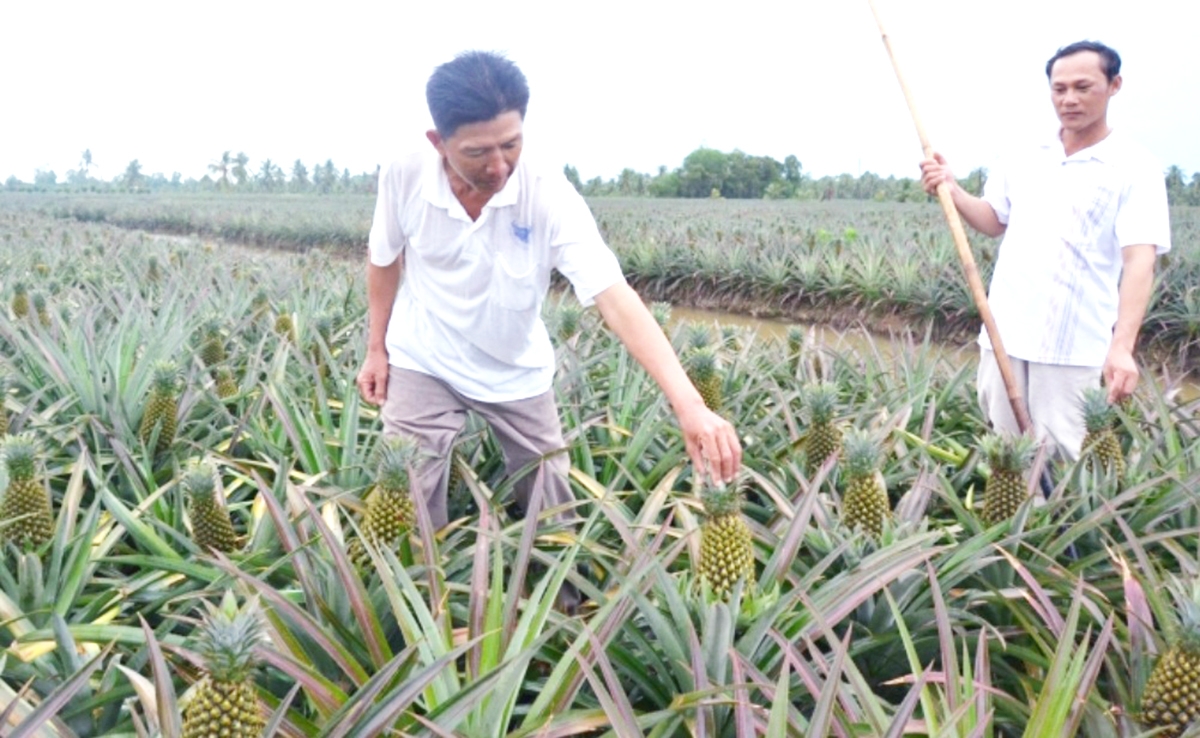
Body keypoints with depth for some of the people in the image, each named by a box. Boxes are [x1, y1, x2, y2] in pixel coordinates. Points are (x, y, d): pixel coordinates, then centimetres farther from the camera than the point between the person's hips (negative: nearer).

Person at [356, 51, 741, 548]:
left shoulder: (549, 196, -29)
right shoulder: (403, 178, -23)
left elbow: (615, 298, -38)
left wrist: (687, 402, -49)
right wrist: (376, 348, 3)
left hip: (516, 371, 0)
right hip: (422, 363, 0)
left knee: (552, 506, 12)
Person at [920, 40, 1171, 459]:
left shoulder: (1135, 168, -7)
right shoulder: (1024, 161, 10)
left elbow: (1139, 261, -16)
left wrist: (1122, 346, -29)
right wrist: (952, 191, 0)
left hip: (1072, 348, -5)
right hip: (1004, 337, 5)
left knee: (1061, 458, -1)